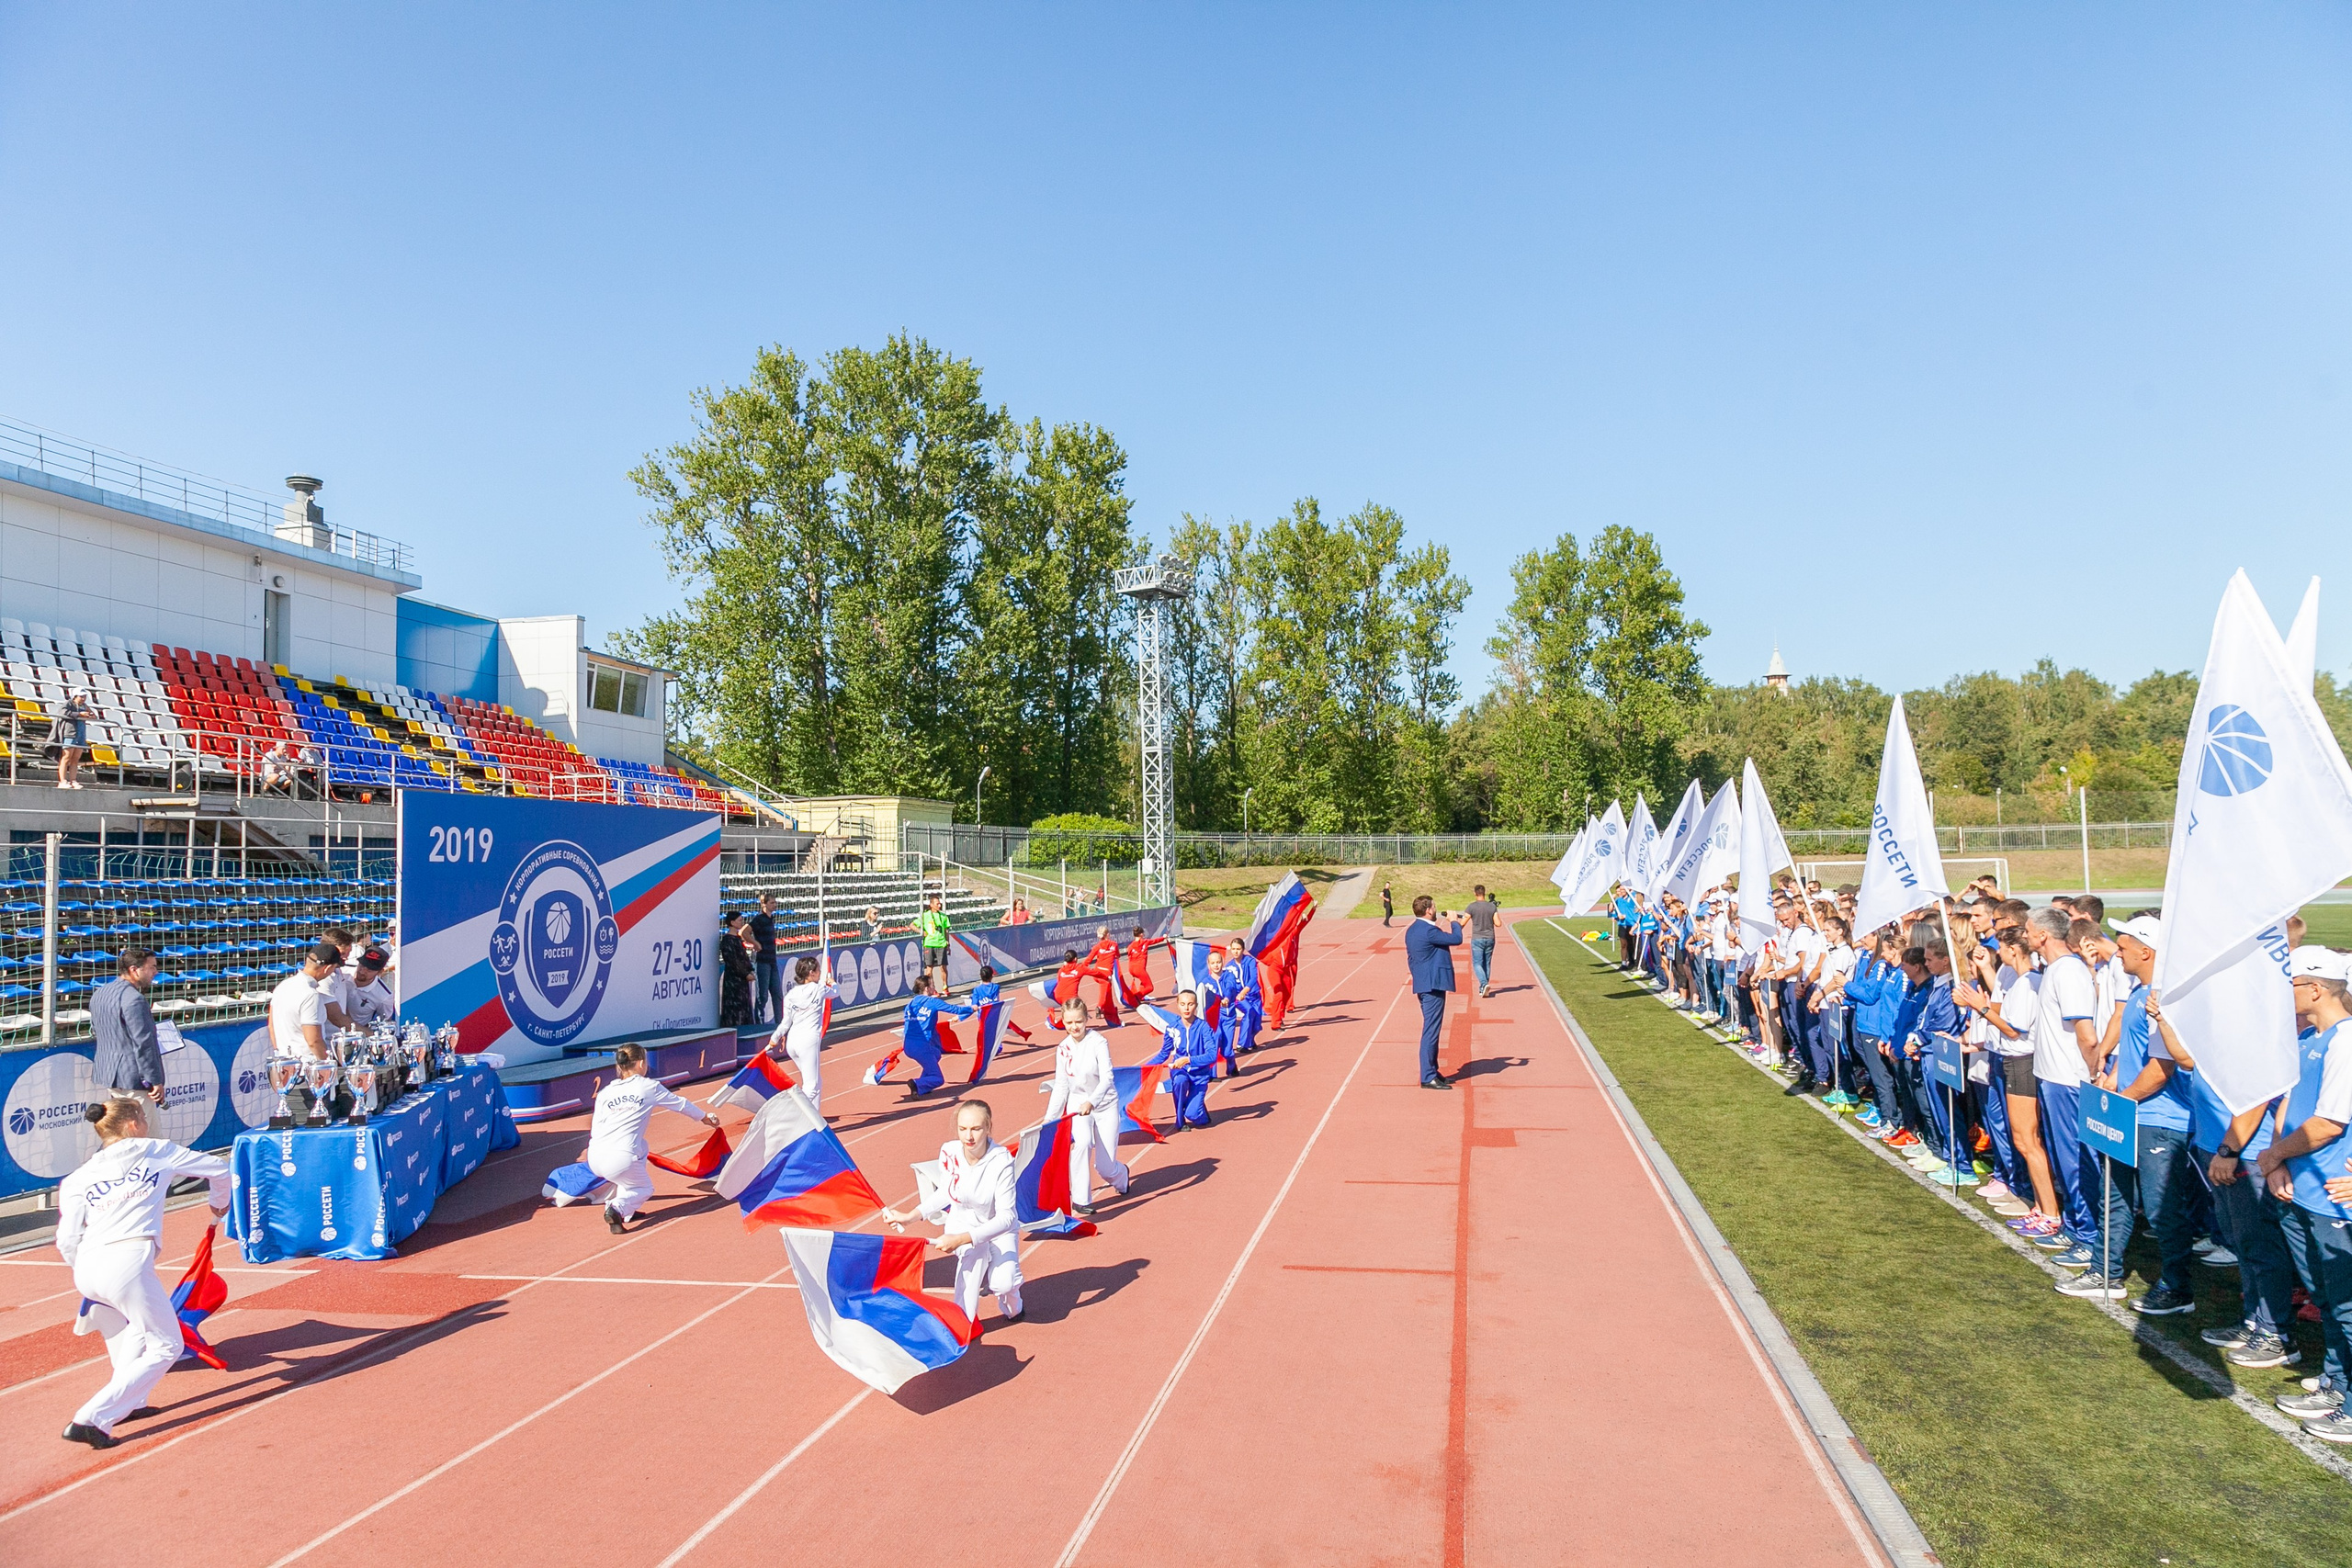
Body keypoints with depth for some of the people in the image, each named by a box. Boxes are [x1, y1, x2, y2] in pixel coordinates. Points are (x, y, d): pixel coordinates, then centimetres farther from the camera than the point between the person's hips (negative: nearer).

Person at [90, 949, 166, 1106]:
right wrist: (156, 1081, -17)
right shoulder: (133, 999, -20)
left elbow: (95, 1032, 23)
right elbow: (143, 1044, -21)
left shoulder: (98, 994, 11)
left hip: (102, 1075, 10)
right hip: (131, 1077, -10)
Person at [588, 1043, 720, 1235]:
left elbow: (595, 1131, 12)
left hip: (594, 1160, 4)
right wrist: (703, 1116, 40)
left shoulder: (605, 1092, 15)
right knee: (644, 1189, 24)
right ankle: (617, 1208, -8)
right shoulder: (650, 1086, 8)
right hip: (622, 1160, -4)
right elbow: (680, 1103, 23)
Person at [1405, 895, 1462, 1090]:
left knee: (1431, 1029, 18)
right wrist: (1455, 922, 2)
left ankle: (1432, 1072, 25)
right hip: (1433, 985, -10)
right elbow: (1456, 939, -15)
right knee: (1431, 1031, -7)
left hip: (1423, 984, 10)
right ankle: (1428, 1078, -6)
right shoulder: (1428, 931, -19)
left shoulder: (1411, 930, 12)